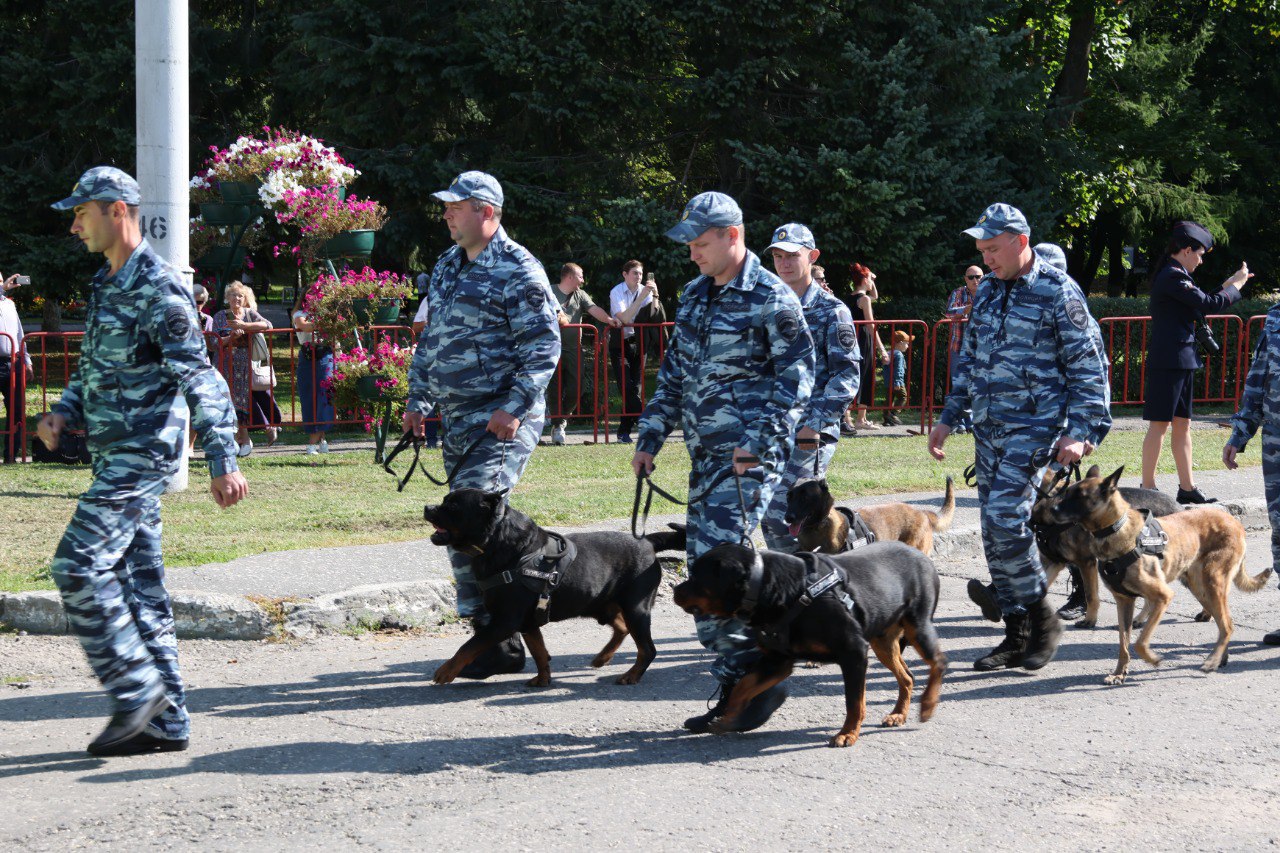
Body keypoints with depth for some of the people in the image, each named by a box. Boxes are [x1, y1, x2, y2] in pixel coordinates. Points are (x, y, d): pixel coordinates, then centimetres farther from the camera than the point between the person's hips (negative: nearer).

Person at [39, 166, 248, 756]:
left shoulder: (158, 288, -14)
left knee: (79, 565, -14)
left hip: (142, 456, -9)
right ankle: (165, 722, 12)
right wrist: (63, 414, 6)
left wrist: (223, 461, -23)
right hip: (115, 457, 9)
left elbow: (201, 379, -18)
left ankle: (138, 689, -5)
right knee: (137, 582, 8)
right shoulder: (107, 284, 16)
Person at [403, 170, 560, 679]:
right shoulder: (446, 267, 17)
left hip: (503, 420, -9)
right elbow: (430, 340, 25)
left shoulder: (518, 270, -9)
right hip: (457, 421, 9)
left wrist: (513, 407, -20)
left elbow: (543, 347, -14)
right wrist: (417, 399, 19)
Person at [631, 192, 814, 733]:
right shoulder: (695, 295, 16)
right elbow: (674, 373, 22)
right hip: (705, 455, 8)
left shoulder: (771, 299, -7)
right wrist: (650, 438, 17)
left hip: (749, 458, -8)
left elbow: (796, 377, -10)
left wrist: (759, 442, -17)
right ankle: (736, 690, 13)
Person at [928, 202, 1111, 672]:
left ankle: (1042, 617, 0)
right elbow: (969, 360, 23)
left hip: (1035, 427, -7)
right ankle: (1017, 636, 14)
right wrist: (948, 418, 18)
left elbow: (1089, 366, -8)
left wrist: (1080, 433, -15)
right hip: (988, 428, 7)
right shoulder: (987, 291, 13)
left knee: (1005, 517, -18)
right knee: (994, 532, 6)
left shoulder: (1058, 292, -8)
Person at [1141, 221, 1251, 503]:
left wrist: (1227, 285, 20)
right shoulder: (1173, 276, -15)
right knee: (1159, 424, -6)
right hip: (1169, 361, -10)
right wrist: (1236, 287, -2)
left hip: (1182, 361, 10)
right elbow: (1208, 305, -17)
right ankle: (1147, 488, -2)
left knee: (1183, 425, 11)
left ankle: (1187, 488, 15)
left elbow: (1199, 307, 22)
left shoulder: (1172, 276, 17)